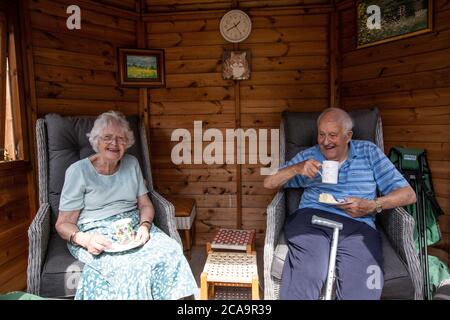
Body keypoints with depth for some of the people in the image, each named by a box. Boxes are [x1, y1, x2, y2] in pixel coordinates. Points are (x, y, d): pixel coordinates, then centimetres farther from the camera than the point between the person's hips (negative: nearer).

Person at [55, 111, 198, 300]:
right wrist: (85, 239, -22)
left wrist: (144, 226, -11)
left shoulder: (132, 164, 8)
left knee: (171, 251, -24)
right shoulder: (78, 171, -4)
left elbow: (145, 204, 10)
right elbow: (63, 223, -2)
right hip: (95, 234, -4)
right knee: (131, 266, -33)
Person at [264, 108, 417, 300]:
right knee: (305, 283, -30)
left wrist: (373, 205, -6)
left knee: (360, 291, -29)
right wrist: (296, 168, -3)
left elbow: (408, 194, 12)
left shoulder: (368, 152, 18)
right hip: (311, 219, 0)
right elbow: (269, 183, 15)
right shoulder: (308, 156, 20)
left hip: (358, 226, 0)